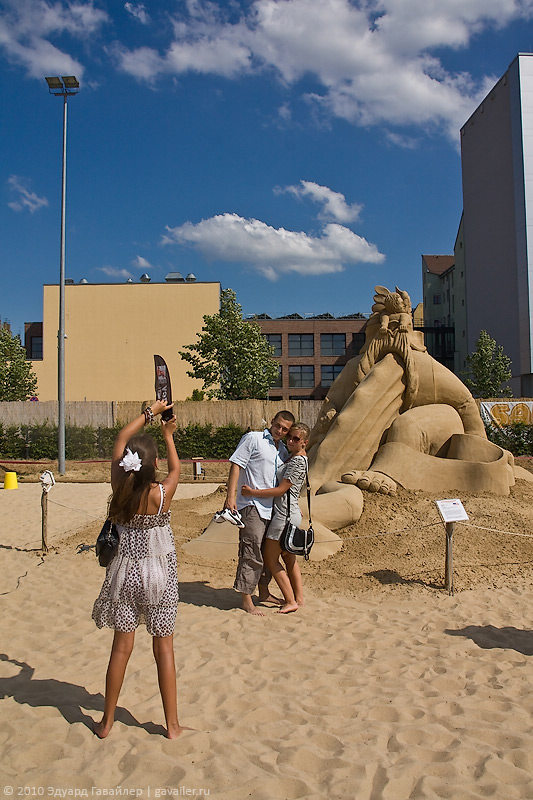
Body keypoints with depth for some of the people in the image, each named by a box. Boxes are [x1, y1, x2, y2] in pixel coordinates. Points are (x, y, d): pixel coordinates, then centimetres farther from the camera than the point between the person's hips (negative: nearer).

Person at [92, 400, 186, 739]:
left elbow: (121, 439, 2)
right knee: (164, 649, 8)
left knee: (121, 647, 14)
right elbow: (176, 468, 5)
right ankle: (172, 724, 19)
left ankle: (107, 722, 25)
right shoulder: (162, 494, -18)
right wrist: (169, 436, 19)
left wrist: (149, 412, 10)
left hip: (126, 571, 3)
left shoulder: (120, 488, -11)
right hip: (159, 574, -2)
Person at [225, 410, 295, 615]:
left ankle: (264, 592, 32)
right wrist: (230, 496, -17)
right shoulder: (253, 439, -5)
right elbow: (236, 465, -9)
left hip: (272, 508, 8)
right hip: (251, 505, -8)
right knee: (251, 553, -7)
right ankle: (246, 600, 3)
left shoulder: (283, 450, 16)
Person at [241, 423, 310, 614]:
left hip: (284, 514, -10)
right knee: (290, 560, 16)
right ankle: (298, 598, 23)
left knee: (270, 558, -1)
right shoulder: (293, 457, 14)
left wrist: (253, 492, -16)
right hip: (292, 513, 10)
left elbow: (281, 490, -19)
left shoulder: (298, 461, -17)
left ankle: (291, 601, 3)